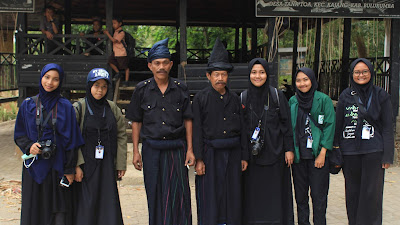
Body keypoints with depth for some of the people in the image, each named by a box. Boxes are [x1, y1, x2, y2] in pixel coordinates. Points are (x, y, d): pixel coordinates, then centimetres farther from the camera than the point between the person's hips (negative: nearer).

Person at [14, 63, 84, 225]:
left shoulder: (65, 106, -1)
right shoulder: (28, 105, 4)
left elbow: (71, 139, -2)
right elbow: (19, 134, 10)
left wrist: (70, 169, -5)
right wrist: (29, 147, -11)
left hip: (57, 165, -1)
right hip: (34, 166, 2)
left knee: (59, 211, 0)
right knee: (34, 209, 6)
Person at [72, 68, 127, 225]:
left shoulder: (112, 108, 8)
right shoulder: (79, 107, -2)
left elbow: (121, 136, 9)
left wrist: (121, 164, 4)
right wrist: (76, 165, -13)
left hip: (107, 166, 3)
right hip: (85, 165, -3)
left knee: (108, 205, 3)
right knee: (86, 207, -1)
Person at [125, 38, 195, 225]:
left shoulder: (180, 89, 3)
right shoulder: (142, 90, 2)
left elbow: (188, 120, 6)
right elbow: (136, 122, 6)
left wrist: (190, 150, 1)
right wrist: (136, 151, 2)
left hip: (176, 148, 0)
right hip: (152, 149, 0)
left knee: (178, 193, -1)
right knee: (155, 194, 7)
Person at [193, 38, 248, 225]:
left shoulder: (234, 99, 9)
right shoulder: (201, 98, -1)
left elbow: (242, 129, 11)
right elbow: (197, 130, -5)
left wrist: (244, 157, 7)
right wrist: (199, 159, -10)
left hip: (232, 153, 3)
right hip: (210, 154, -3)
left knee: (232, 196, 9)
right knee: (209, 198, 0)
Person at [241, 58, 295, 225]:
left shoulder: (277, 96, 0)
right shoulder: (243, 98, 5)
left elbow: (286, 123, 1)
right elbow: (238, 128, 6)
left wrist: (289, 149, -4)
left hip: (274, 153, -1)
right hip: (251, 155, 1)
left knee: (275, 192, 4)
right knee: (253, 195, 4)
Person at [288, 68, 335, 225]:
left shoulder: (323, 100, -3)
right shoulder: (292, 101, 9)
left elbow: (329, 126, -6)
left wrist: (322, 153, -11)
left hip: (317, 154, -4)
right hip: (298, 155, 4)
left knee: (318, 195, 0)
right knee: (300, 194, 9)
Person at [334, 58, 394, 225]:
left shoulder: (380, 95, 4)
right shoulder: (345, 96, 7)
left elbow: (387, 127, 3)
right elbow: (338, 124, 8)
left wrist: (387, 155, -3)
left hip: (374, 150, -1)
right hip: (350, 151, 2)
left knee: (371, 193, -2)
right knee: (352, 192, 8)